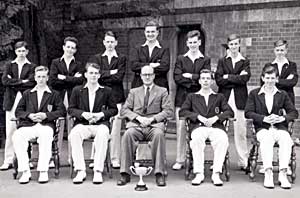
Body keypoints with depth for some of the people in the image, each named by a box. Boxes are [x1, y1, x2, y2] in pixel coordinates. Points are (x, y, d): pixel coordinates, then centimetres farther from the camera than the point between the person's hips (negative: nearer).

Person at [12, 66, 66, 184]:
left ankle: (43, 171, -30)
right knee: (17, 136, -30)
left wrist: (46, 115, -7)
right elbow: (18, 111, 18)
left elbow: (61, 111, 7)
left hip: (46, 125, -2)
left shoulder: (54, 94, 19)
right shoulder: (27, 94, 27)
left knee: (46, 136, -38)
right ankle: (25, 171, -23)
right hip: (28, 125, 3)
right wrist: (29, 115, -2)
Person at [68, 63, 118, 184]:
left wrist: (102, 114, -7)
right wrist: (83, 114, -9)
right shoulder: (77, 90, 14)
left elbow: (114, 109, 12)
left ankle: (98, 171, -30)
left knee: (103, 134, -36)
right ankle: (80, 171, -25)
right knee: (74, 134, -32)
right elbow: (71, 109, 10)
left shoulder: (106, 91, 12)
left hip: (100, 124, -1)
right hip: (82, 124, 1)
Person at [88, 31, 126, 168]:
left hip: (116, 97, -1)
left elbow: (119, 77, -3)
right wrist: (111, 72, -6)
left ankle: (115, 159, 3)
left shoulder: (121, 59, 11)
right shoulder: (96, 58, 16)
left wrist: (102, 77, -3)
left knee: (115, 129, -5)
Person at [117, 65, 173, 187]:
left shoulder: (162, 91, 19)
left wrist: (152, 119, -10)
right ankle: (125, 174, -28)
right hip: (136, 125, 2)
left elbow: (168, 111, 6)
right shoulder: (134, 92, 24)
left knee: (159, 135, -36)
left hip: (154, 124, -1)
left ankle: (159, 174, -32)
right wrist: (138, 117, -7)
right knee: (128, 134, -32)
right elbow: (124, 110, 13)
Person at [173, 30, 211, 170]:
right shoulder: (181, 59, 12)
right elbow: (177, 78, -1)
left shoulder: (205, 60, 11)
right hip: (182, 98, 1)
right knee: (180, 129, -2)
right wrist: (196, 80, -8)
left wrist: (190, 76, -6)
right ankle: (180, 160, 7)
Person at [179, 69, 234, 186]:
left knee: (223, 140, -34)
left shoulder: (219, 97, 26)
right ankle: (199, 174, -30)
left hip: (216, 126, 1)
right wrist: (198, 116, -6)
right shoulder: (192, 97, 25)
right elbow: (182, 112, 10)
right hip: (198, 127, 0)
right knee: (196, 139, -36)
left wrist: (216, 118, -7)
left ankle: (216, 174, -29)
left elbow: (230, 112, 12)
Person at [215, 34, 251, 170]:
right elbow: (218, 80, -1)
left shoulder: (245, 62, 13)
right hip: (224, 97, 0)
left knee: (240, 131, -2)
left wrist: (228, 77, -4)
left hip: (239, 99, 0)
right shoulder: (222, 61, 12)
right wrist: (236, 79, -7)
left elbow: (245, 79, -4)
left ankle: (243, 162, 6)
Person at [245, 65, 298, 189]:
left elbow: (294, 113, 13)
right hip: (262, 128, -1)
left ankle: (282, 174, -31)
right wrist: (264, 118, -13)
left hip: (279, 127, 2)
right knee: (267, 139, -36)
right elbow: (248, 113, 1)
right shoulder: (254, 94, 12)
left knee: (286, 139, -32)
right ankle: (268, 173, -37)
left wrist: (283, 118, -9)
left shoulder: (282, 95, 17)